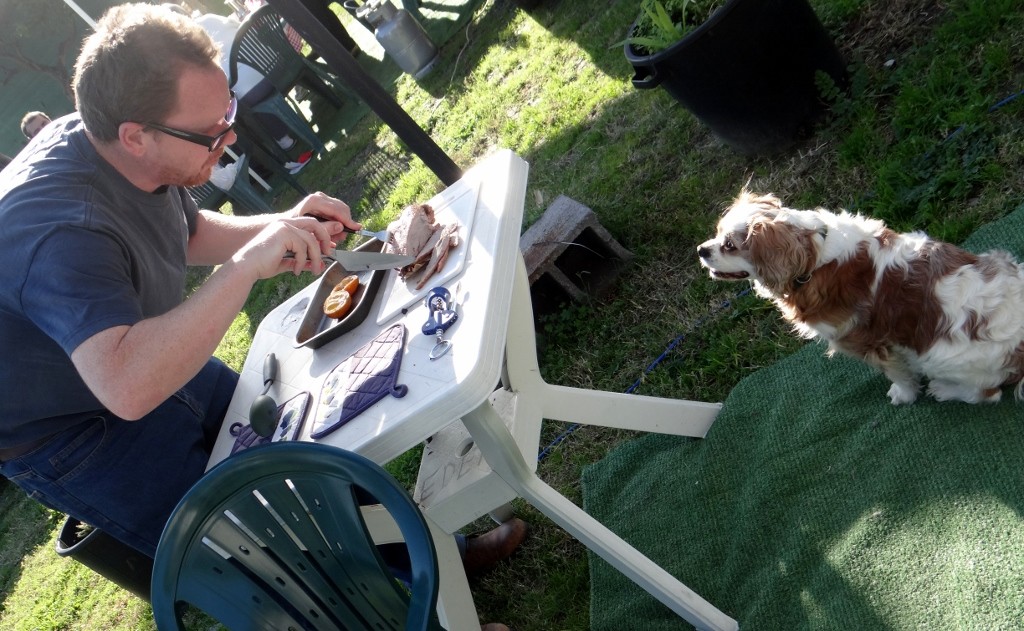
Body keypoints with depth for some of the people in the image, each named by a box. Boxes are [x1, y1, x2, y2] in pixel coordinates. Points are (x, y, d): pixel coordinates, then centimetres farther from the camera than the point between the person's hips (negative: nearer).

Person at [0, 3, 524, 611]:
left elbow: (192, 233, 9)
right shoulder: (60, 229, -38)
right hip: (69, 432, -8)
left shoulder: (126, 151, -11)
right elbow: (127, 386, -51)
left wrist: (285, 227, -8)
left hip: (150, 363, 8)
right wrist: (246, 266, -49)